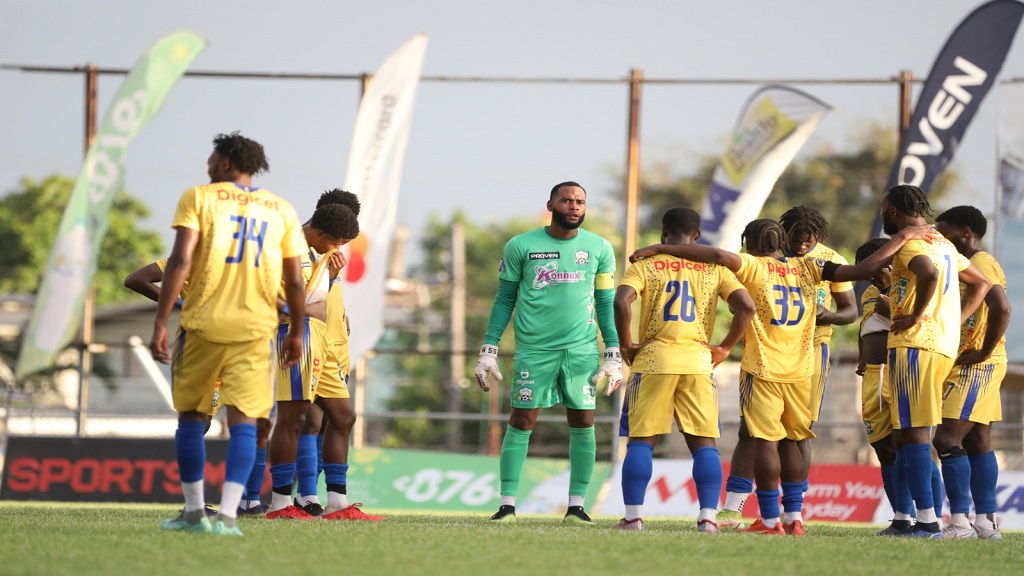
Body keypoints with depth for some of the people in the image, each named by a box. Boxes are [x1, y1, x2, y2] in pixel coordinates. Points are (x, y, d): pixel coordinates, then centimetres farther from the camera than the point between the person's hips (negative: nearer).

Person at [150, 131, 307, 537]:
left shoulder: (198, 198, 2)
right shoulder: (281, 210, 10)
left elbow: (180, 262, -9)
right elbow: (295, 282, 9)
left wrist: (161, 322, -9)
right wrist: (296, 332, 22)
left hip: (202, 324, -1)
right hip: (255, 327, 1)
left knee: (191, 417, 13)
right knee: (243, 421, -3)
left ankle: (194, 512, 19)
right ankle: (227, 516, -17)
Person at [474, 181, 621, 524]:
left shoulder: (598, 249, 6)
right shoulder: (521, 247, 1)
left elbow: (606, 303, 11)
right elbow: (504, 300, 7)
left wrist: (613, 355, 6)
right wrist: (488, 351, 2)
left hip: (582, 350, 2)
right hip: (533, 349, -2)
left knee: (583, 424, 0)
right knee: (521, 422, -2)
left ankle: (576, 505, 7)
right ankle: (507, 504, 2)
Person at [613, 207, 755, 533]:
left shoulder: (646, 265, 3)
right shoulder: (714, 269, 8)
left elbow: (621, 301, -14)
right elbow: (746, 306, -2)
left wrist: (626, 345, -3)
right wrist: (724, 348, 6)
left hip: (653, 359, -1)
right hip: (698, 361, 1)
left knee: (641, 441, 3)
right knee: (704, 443, 5)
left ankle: (633, 516, -2)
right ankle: (708, 517, -3)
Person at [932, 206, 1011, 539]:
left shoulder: (981, 264, -13)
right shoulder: (967, 266, 18)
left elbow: (1001, 309, -27)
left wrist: (984, 351, -21)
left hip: (978, 366, -11)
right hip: (968, 366, 11)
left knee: (947, 439, -14)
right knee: (977, 443, 10)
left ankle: (960, 522, -16)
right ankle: (986, 522, 11)